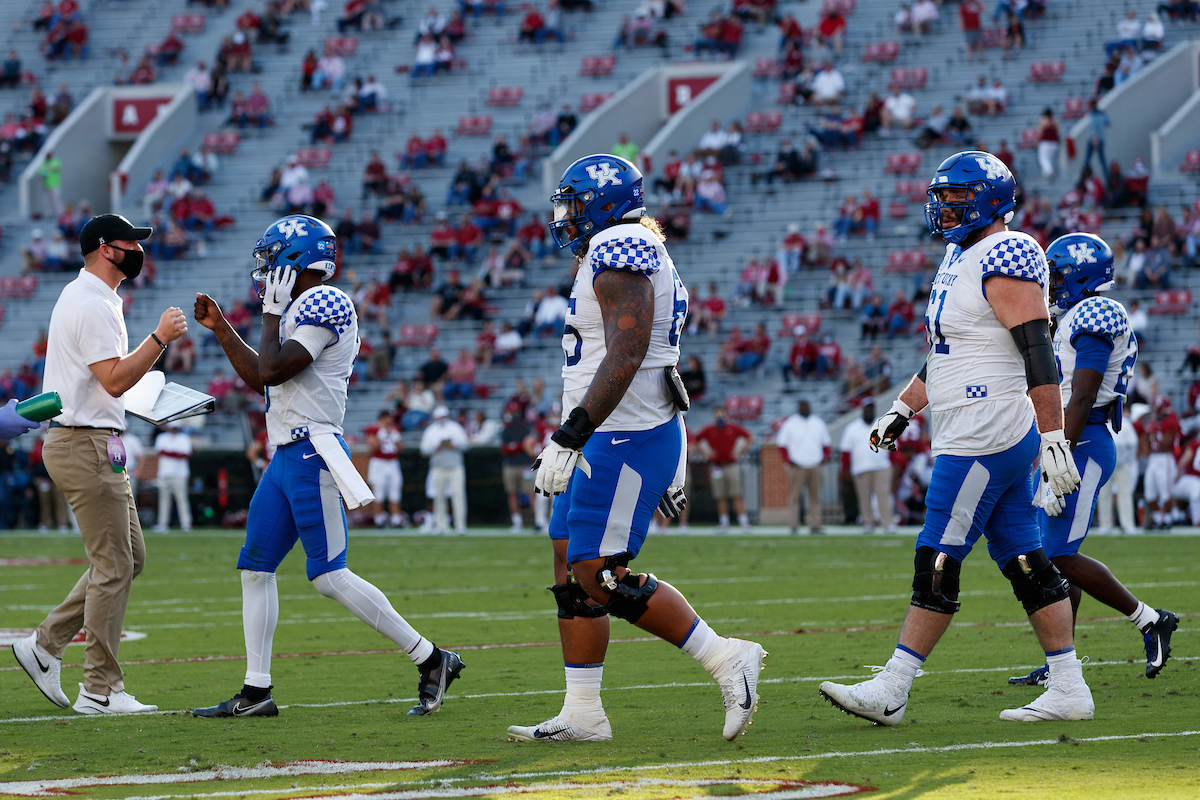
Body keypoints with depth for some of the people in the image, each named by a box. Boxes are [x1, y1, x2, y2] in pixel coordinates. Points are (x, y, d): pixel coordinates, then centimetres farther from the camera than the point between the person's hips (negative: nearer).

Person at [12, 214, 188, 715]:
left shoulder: (76, 298, 18)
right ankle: (100, 689, -4)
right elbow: (114, 380, -23)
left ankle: (46, 646, 15)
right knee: (114, 565, -7)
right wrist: (160, 338, -20)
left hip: (77, 442, 11)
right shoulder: (94, 306, -16)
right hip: (87, 445, -11)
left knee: (130, 557, 14)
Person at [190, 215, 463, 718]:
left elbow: (271, 371, -19)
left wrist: (271, 314, -5)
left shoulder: (323, 304, -13)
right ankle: (255, 692, 11)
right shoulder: (303, 310, 18)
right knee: (255, 567, 8)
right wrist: (220, 329, 26)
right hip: (287, 455, 10)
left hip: (312, 454, -10)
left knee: (329, 575, -11)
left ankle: (431, 661, -6)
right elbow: (261, 378, 26)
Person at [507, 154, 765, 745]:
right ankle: (582, 714, 10)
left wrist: (569, 437, -28)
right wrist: (669, 466, 26)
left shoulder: (620, 259, -15)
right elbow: (653, 368, 23)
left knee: (603, 576, -11)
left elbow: (623, 362, -25)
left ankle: (726, 660, -4)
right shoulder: (623, 258, 18)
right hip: (610, 443, 11)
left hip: (626, 440, -11)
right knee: (572, 570, 9)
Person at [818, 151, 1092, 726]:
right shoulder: (961, 258, 17)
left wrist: (1054, 438, -25)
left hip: (985, 438, -10)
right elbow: (945, 354, 28)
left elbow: (1039, 355, -20)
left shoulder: (1004, 259, -14)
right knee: (1025, 563, 9)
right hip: (971, 437, 10)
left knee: (937, 562, -7)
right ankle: (1068, 689, 10)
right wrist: (903, 410, 26)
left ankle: (890, 693, -5)